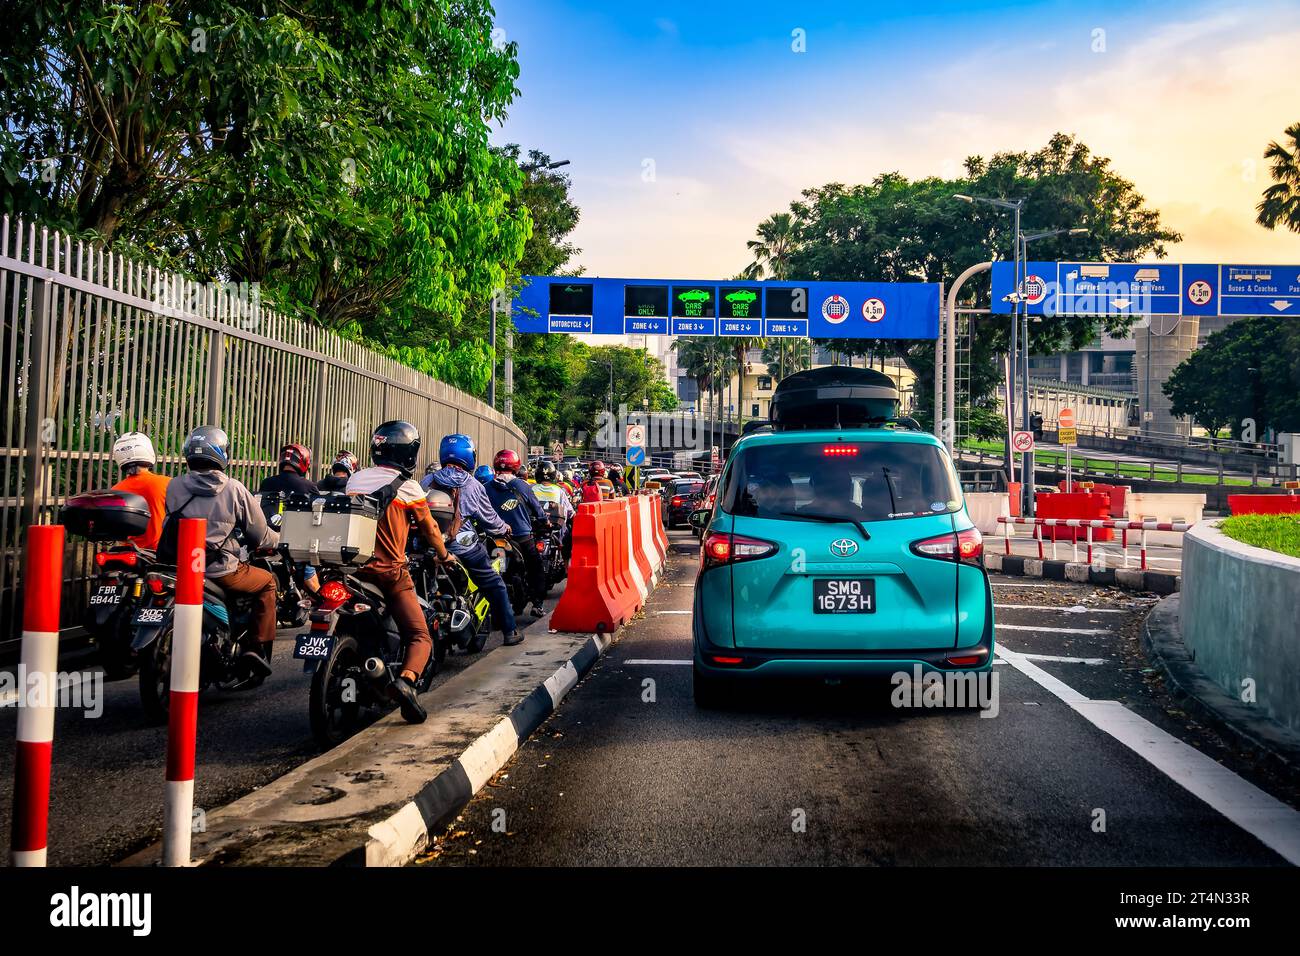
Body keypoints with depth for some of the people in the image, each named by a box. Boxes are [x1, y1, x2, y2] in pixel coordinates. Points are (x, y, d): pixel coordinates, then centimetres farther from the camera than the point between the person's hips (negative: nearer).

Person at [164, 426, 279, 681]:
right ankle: (257, 648, 10)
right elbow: (260, 536, 1)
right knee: (268, 582, 20)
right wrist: (278, 538, 24)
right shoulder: (234, 489, -6)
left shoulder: (173, 487, 2)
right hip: (221, 572, -4)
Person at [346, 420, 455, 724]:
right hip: (390, 572, -5)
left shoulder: (355, 480, 8)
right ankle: (406, 680, -31)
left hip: (354, 567, 5)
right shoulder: (409, 488, -5)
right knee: (420, 638, -5)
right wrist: (444, 555, 27)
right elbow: (429, 530, 7)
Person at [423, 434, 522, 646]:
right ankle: (509, 631, 15)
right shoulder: (472, 486, -3)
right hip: (464, 548, -3)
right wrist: (505, 528, 26)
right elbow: (489, 518, 7)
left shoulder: (427, 482, 3)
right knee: (495, 586, 11)